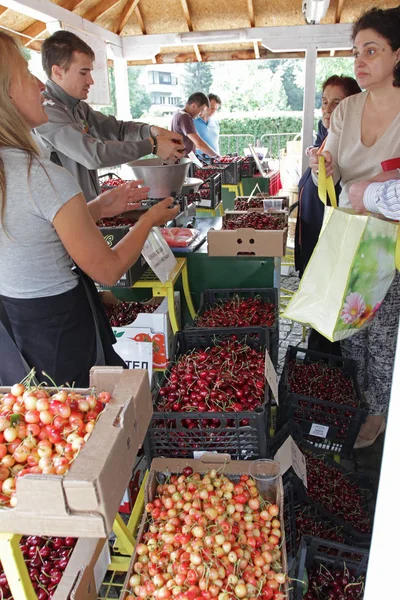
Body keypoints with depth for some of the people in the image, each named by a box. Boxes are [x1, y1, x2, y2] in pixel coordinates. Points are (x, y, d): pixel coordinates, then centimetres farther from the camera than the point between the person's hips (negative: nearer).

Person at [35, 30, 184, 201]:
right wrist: (152, 145, -17)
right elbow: (94, 154, -24)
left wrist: (152, 131, -2)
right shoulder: (47, 110, -17)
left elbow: (116, 128, 18)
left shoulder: (78, 106, 11)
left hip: (88, 206, 8)